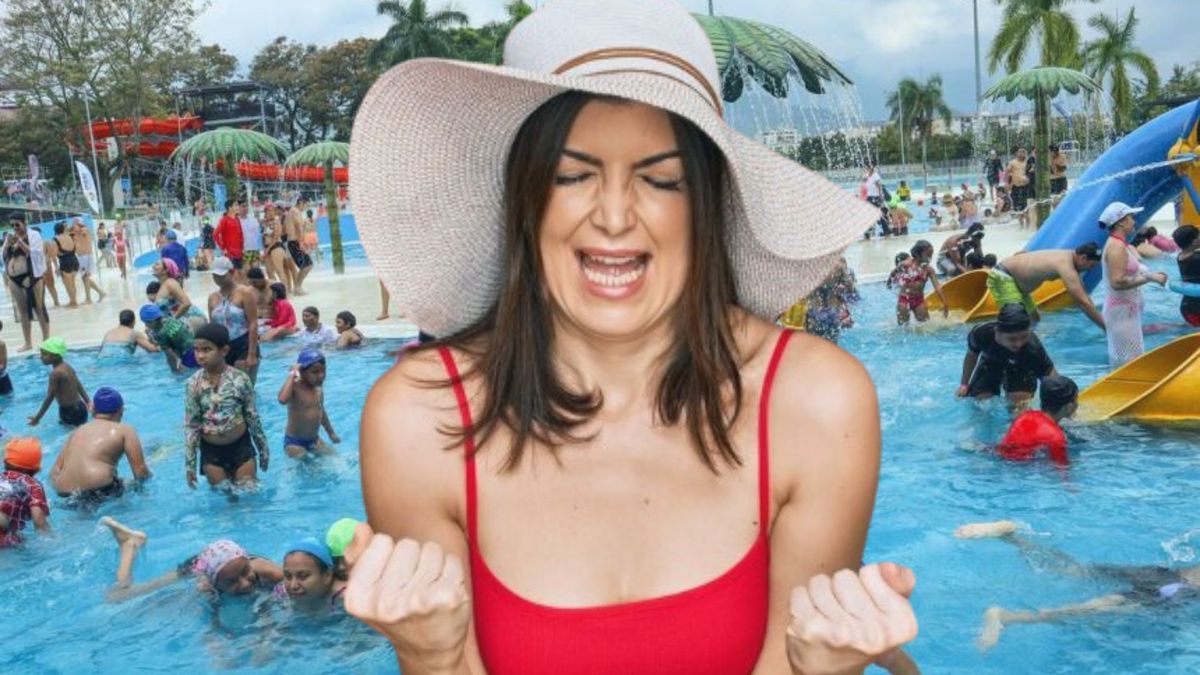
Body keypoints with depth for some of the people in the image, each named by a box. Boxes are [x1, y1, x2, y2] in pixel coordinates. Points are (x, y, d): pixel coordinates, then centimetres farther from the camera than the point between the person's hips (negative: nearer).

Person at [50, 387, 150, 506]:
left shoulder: (77, 431, 24)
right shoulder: (125, 430, 8)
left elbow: (55, 471, 18)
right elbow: (141, 471, 0)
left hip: (65, 495, 6)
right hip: (97, 490, -6)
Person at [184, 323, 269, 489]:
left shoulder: (240, 379, -11)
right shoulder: (194, 383, -9)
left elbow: (252, 416, -2)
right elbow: (190, 425, -4)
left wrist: (263, 449, 4)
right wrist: (190, 463, -6)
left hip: (241, 445, -1)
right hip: (211, 450, 1)